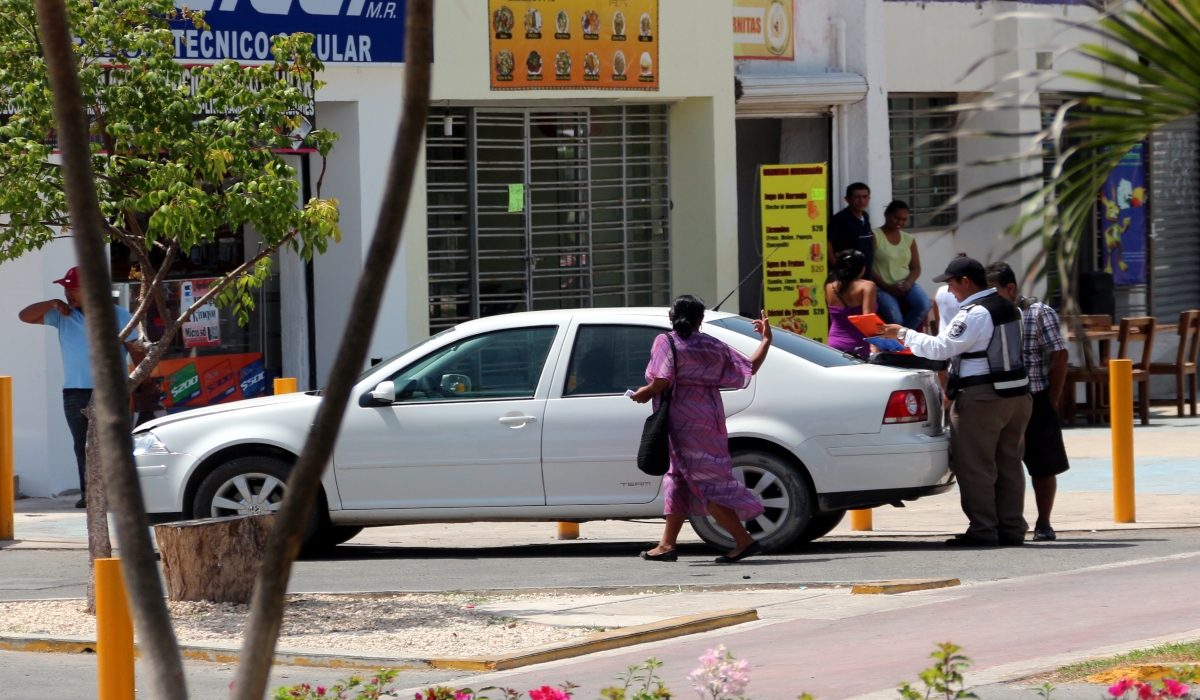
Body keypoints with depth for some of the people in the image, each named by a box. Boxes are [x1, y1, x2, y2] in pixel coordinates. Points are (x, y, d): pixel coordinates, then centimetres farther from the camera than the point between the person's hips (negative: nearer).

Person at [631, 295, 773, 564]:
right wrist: (766, 340, 25)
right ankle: (667, 544, 15)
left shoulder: (666, 342, -7)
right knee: (678, 480, 14)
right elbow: (750, 367, 10)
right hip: (709, 418, 7)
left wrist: (644, 394, 0)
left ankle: (744, 540, -13)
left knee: (706, 484, -7)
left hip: (683, 421, -7)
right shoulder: (714, 346, 9)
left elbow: (662, 381, -20)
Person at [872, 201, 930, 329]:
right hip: (883, 287, -5)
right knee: (893, 316, -33)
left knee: (923, 305, -26)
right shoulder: (874, 237, -3)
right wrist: (887, 287, -16)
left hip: (906, 285, 5)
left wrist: (908, 283, -8)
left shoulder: (909, 239, 14)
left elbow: (916, 268, 14)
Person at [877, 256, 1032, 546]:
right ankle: (1012, 527, 12)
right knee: (1008, 463, 11)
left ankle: (983, 530, -4)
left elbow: (940, 347, -16)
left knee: (974, 465, -3)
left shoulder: (974, 314, -16)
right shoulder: (1010, 308, 12)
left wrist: (903, 334, -5)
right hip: (1016, 393, 9)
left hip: (982, 398, -9)